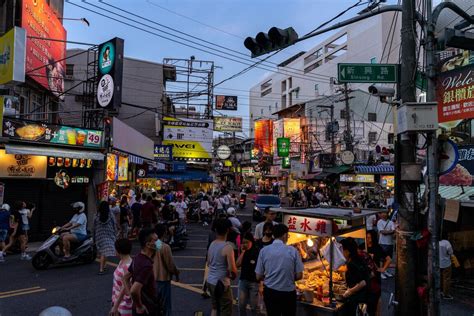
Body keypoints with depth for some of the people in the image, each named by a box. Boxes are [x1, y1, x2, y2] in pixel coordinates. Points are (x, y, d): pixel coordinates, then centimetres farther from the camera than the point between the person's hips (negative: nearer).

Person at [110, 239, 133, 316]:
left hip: (125, 303, -9)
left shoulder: (128, 266, -26)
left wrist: (115, 306, -23)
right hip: (118, 300, 9)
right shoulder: (122, 262, 3)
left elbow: (124, 288, -26)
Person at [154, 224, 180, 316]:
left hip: (152, 278, 6)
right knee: (165, 304, 8)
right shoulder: (165, 247, -22)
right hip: (163, 278, -6)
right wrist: (177, 273, 3)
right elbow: (170, 264, -15)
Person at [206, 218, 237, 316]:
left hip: (210, 281, 7)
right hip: (222, 283, -7)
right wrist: (233, 276, -3)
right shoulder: (228, 247, -21)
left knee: (215, 308, 23)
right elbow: (232, 269, -23)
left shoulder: (212, 244, 2)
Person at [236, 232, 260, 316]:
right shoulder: (242, 252, 5)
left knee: (253, 306, 2)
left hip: (254, 282, -4)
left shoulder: (257, 252, -10)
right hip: (243, 280, 5)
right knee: (241, 305, 8)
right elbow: (237, 264, -4)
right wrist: (242, 252, -9)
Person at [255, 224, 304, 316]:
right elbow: (299, 276, -5)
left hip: (270, 292, 1)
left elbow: (258, 277, -2)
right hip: (288, 292, -1)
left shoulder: (264, 251, -7)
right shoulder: (293, 250, -10)